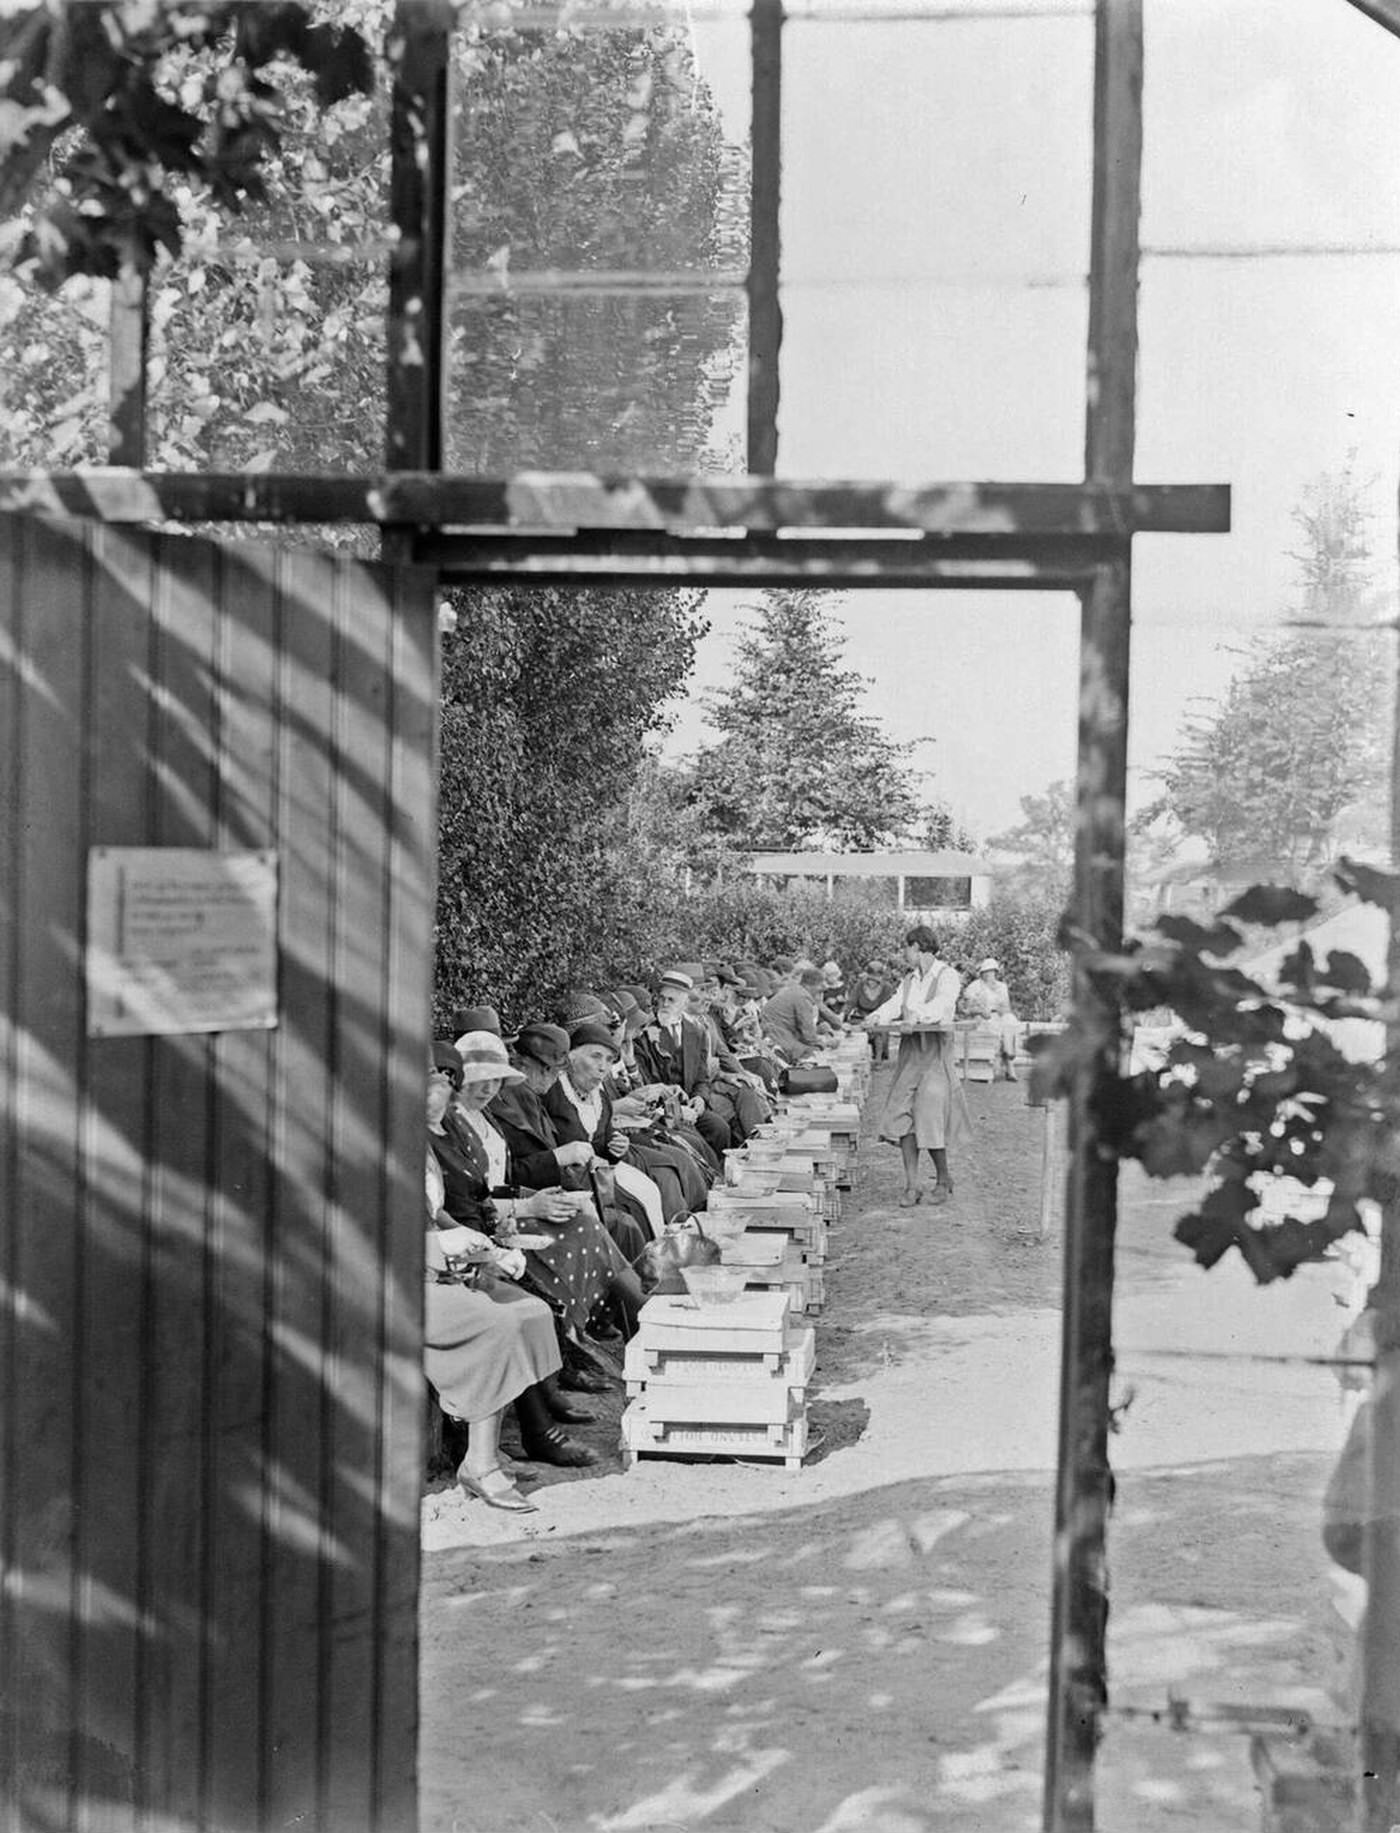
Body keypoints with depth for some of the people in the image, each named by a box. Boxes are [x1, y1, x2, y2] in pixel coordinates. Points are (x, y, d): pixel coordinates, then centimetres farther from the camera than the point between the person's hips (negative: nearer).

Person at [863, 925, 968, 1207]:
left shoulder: (947, 975, -4)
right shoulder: (909, 980, 18)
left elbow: (940, 1006, -21)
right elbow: (895, 1003, 4)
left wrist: (916, 1016, -37)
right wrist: (876, 1017, -16)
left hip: (936, 1050, -6)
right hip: (910, 1051, 6)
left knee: (930, 1117, -9)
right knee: (903, 1116, -2)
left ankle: (943, 1179, 12)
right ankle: (912, 1186, 2)